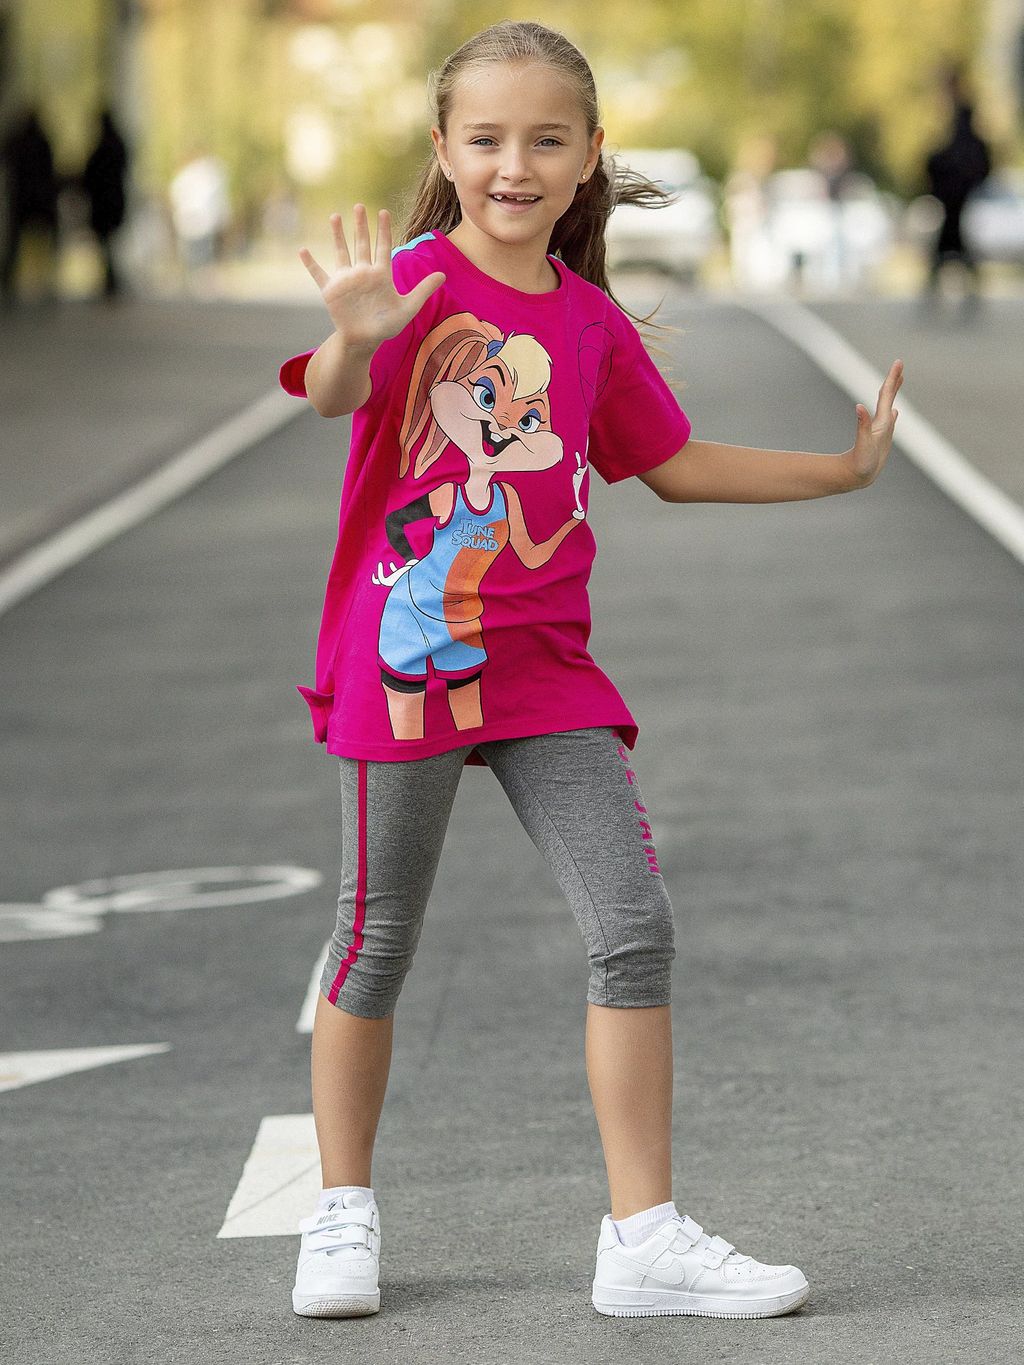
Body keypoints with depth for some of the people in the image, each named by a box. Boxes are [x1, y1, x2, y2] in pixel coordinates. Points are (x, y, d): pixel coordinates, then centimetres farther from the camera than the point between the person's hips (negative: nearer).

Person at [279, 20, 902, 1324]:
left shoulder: (592, 321, 7)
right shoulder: (412, 280, -9)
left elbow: (675, 465, 21)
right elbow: (333, 395, -29)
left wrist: (842, 469, 23)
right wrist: (354, 340, -52)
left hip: (544, 666, 4)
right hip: (408, 652, -4)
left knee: (636, 930, -4)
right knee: (377, 939, 7)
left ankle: (643, 1238, 3)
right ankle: (342, 1217, 24)